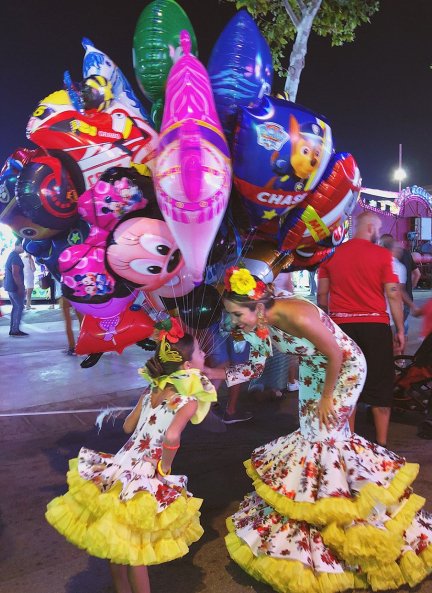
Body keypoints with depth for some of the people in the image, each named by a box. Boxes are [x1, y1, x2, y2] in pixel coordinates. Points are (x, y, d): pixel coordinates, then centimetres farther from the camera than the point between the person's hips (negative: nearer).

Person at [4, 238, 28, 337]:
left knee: (15, 307, 13)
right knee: (19, 307, -4)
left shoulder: (10, 255, 15)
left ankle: (12, 330, 15)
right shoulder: (16, 256, -16)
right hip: (15, 286, -10)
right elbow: (15, 274, -23)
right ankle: (15, 330, -4)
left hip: (9, 286, 10)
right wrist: (21, 288, -20)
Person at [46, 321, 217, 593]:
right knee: (135, 549, 11)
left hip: (120, 468, 7)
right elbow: (172, 436, -33)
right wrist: (165, 468, -16)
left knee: (118, 539, 22)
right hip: (145, 477, -6)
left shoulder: (152, 390, 4)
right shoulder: (190, 400, -15)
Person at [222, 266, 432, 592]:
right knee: (310, 431, 12)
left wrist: (326, 397, -14)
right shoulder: (259, 324, -13)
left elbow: (335, 355, -25)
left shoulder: (297, 316, -37)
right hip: (314, 368, 8)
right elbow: (255, 365, -2)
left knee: (324, 434, -6)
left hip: (346, 366, -7)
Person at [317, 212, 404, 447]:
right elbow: (393, 294, -6)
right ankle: (381, 444, 14)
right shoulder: (382, 254, -4)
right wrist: (400, 330, 1)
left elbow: (322, 294, 5)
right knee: (380, 386, 9)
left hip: (341, 326, 3)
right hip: (375, 325, -2)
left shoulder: (331, 254, 5)